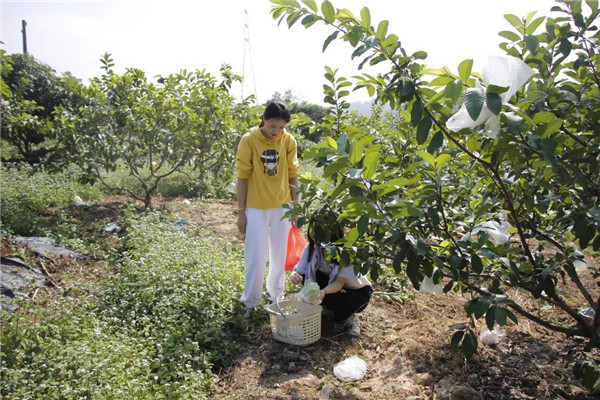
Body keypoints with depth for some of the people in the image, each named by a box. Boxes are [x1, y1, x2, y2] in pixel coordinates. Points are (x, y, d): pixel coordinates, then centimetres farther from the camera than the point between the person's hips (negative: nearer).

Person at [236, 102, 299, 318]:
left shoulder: (289, 141, -2)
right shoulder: (249, 140, -10)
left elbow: (292, 175, 4)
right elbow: (243, 177, -7)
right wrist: (241, 212, -6)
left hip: (281, 206, 3)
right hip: (256, 208, -3)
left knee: (279, 256, 13)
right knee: (255, 258, 2)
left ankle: (276, 296, 32)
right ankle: (251, 302, 20)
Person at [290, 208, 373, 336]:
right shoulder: (313, 246, -17)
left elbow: (340, 282, -32)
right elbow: (299, 271, -21)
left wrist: (323, 292, -52)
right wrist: (294, 275, -46)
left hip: (357, 291, -4)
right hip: (331, 283, 4)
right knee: (306, 275, -24)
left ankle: (347, 317, -1)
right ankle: (323, 307, 1)